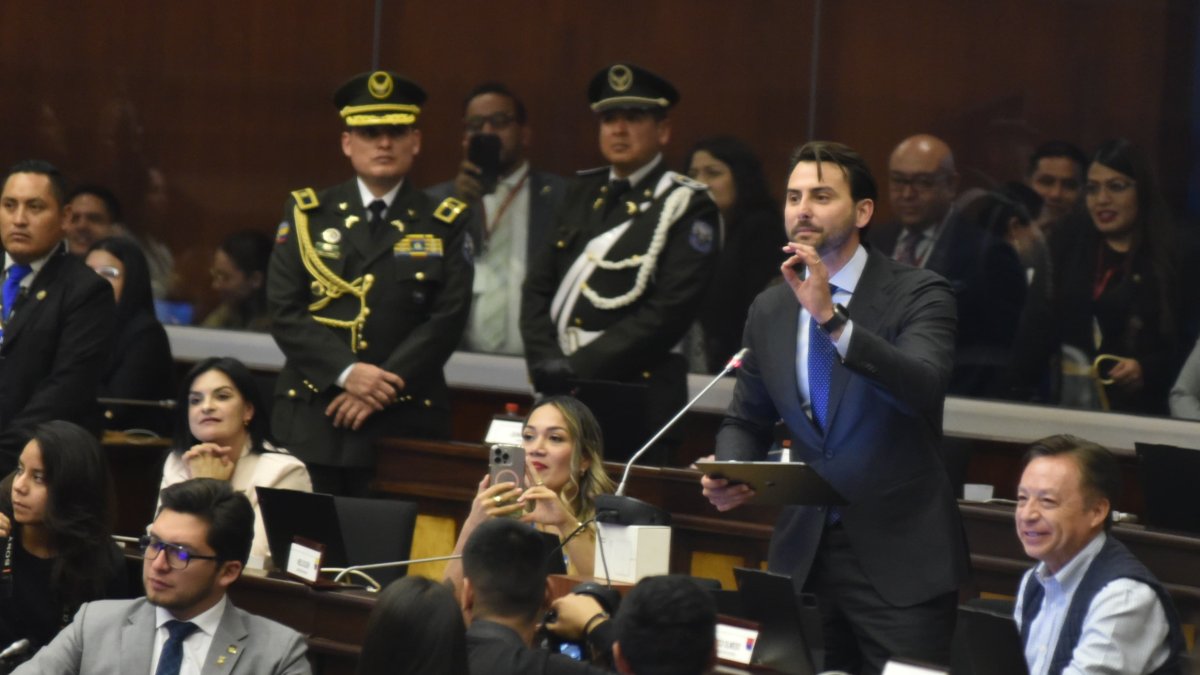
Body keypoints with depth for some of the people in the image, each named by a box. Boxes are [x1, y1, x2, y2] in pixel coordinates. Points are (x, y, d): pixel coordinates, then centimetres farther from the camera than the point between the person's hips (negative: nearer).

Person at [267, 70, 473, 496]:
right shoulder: (306, 215, 10)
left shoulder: (444, 225, 8)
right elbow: (284, 312, 2)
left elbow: (447, 321, -1)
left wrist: (381, 389, -11)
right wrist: (347, 374, -12)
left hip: (404, 421, -1)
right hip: (311, 421, 1)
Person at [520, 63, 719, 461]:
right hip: (559, 399, 5)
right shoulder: (584, 193, 15)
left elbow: (668, 313, -14)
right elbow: (539, 287, 13)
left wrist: (575, 368, -16)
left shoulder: (688, 207, -4)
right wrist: (544, 363, -5)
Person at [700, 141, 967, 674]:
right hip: (803, 552, 5)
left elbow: (925, 386, -25)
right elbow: (746, 421, 18)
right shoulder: (769, 310, 9)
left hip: (899, 556, -5)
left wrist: (831, 317, -31)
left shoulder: (917, 294, -6)